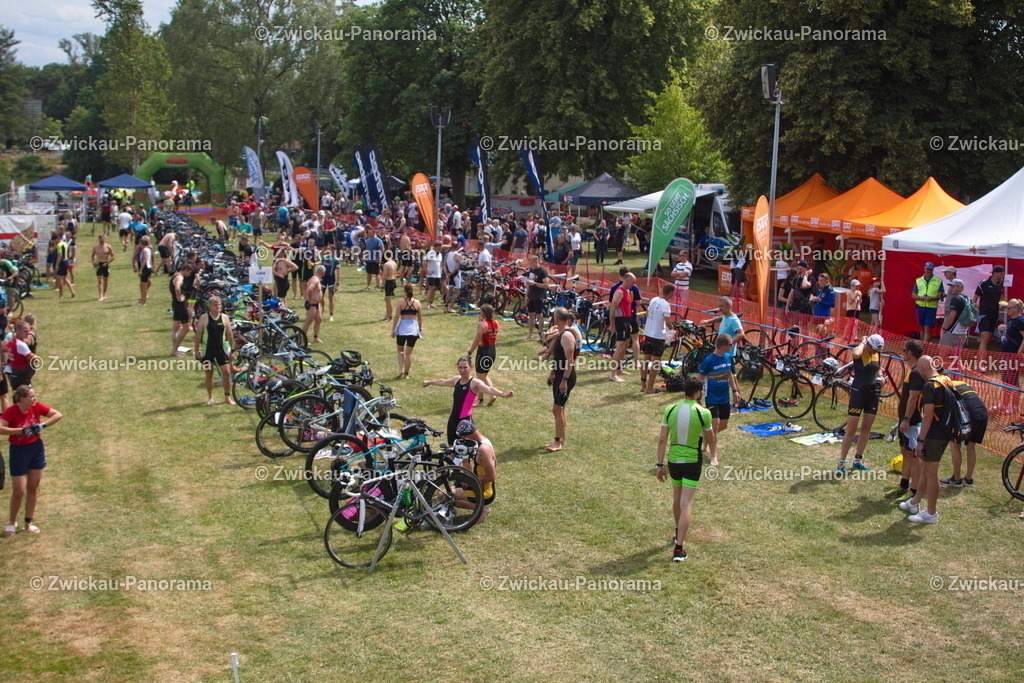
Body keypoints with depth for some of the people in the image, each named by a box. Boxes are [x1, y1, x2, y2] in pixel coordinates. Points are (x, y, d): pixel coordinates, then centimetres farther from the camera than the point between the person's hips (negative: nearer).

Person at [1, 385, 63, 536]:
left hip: (36, 449, 4)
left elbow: (58, 415, -1)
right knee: (19, 491, -1)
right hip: (18, 451, -4)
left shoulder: (36, 407, -7)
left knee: (33, 488, 10)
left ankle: (28, 523, 23)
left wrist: (43, 425, -15)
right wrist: (23, 430, -34)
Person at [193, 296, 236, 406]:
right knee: (209, 374, 7)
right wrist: (196, 350, -4)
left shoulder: (224, 318, 1)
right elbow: (198, 335, -2)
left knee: (226, 372, -4)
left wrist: (232, 350, 5)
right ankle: (210, 397, 19)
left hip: (221, 349, 1)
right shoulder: (204, 318, -5)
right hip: (207, 350, -1)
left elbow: (230, 334, 6)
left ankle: (227, 397, 8)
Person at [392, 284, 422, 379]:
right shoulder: (417, 303, 0)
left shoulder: (401, 302, -7)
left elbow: (397, 316, -7)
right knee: (409, 352, 7)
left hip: (402, 327, -1)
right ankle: (406, 374, 10)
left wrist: (393, 329, 0)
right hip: (413, 328, 2)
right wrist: (420, 329, 17)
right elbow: (420, 318, 6)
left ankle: (401, 369, 0)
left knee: (400, 350, 17)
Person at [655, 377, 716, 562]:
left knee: (677, 498, 24)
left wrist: (660, 465, 2)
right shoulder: (703, 413, -12)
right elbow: (711, 440, 1)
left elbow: (662, 439, -3)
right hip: (692, 461, -4)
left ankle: (678, 534, 43)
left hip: (673, 460, 4)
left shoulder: (670, 410, -3)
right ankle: (679, 548, -8)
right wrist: (713, 455, 24)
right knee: (686, 504, -4)